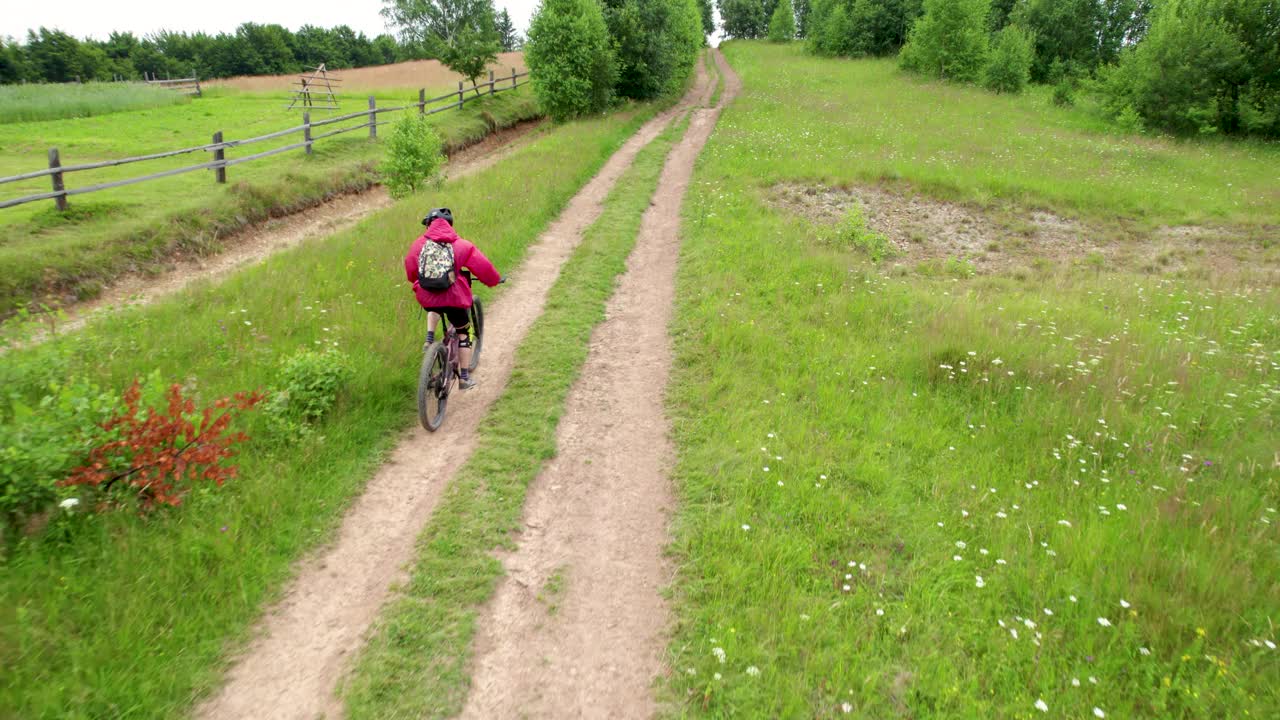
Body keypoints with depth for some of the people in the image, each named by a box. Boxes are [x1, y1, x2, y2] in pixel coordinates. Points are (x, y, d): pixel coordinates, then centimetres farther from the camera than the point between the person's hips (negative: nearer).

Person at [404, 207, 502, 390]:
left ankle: (430, 337, 18)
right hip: (453, 298, -2)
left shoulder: (419, 244, 6)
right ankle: (464, 377, 19)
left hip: (426, 297, 3)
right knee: (462, 333, 18)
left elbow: (410, 269, 16)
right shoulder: (460, 245, -1)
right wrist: (495, 280, 20)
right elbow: (482, 265, 1)